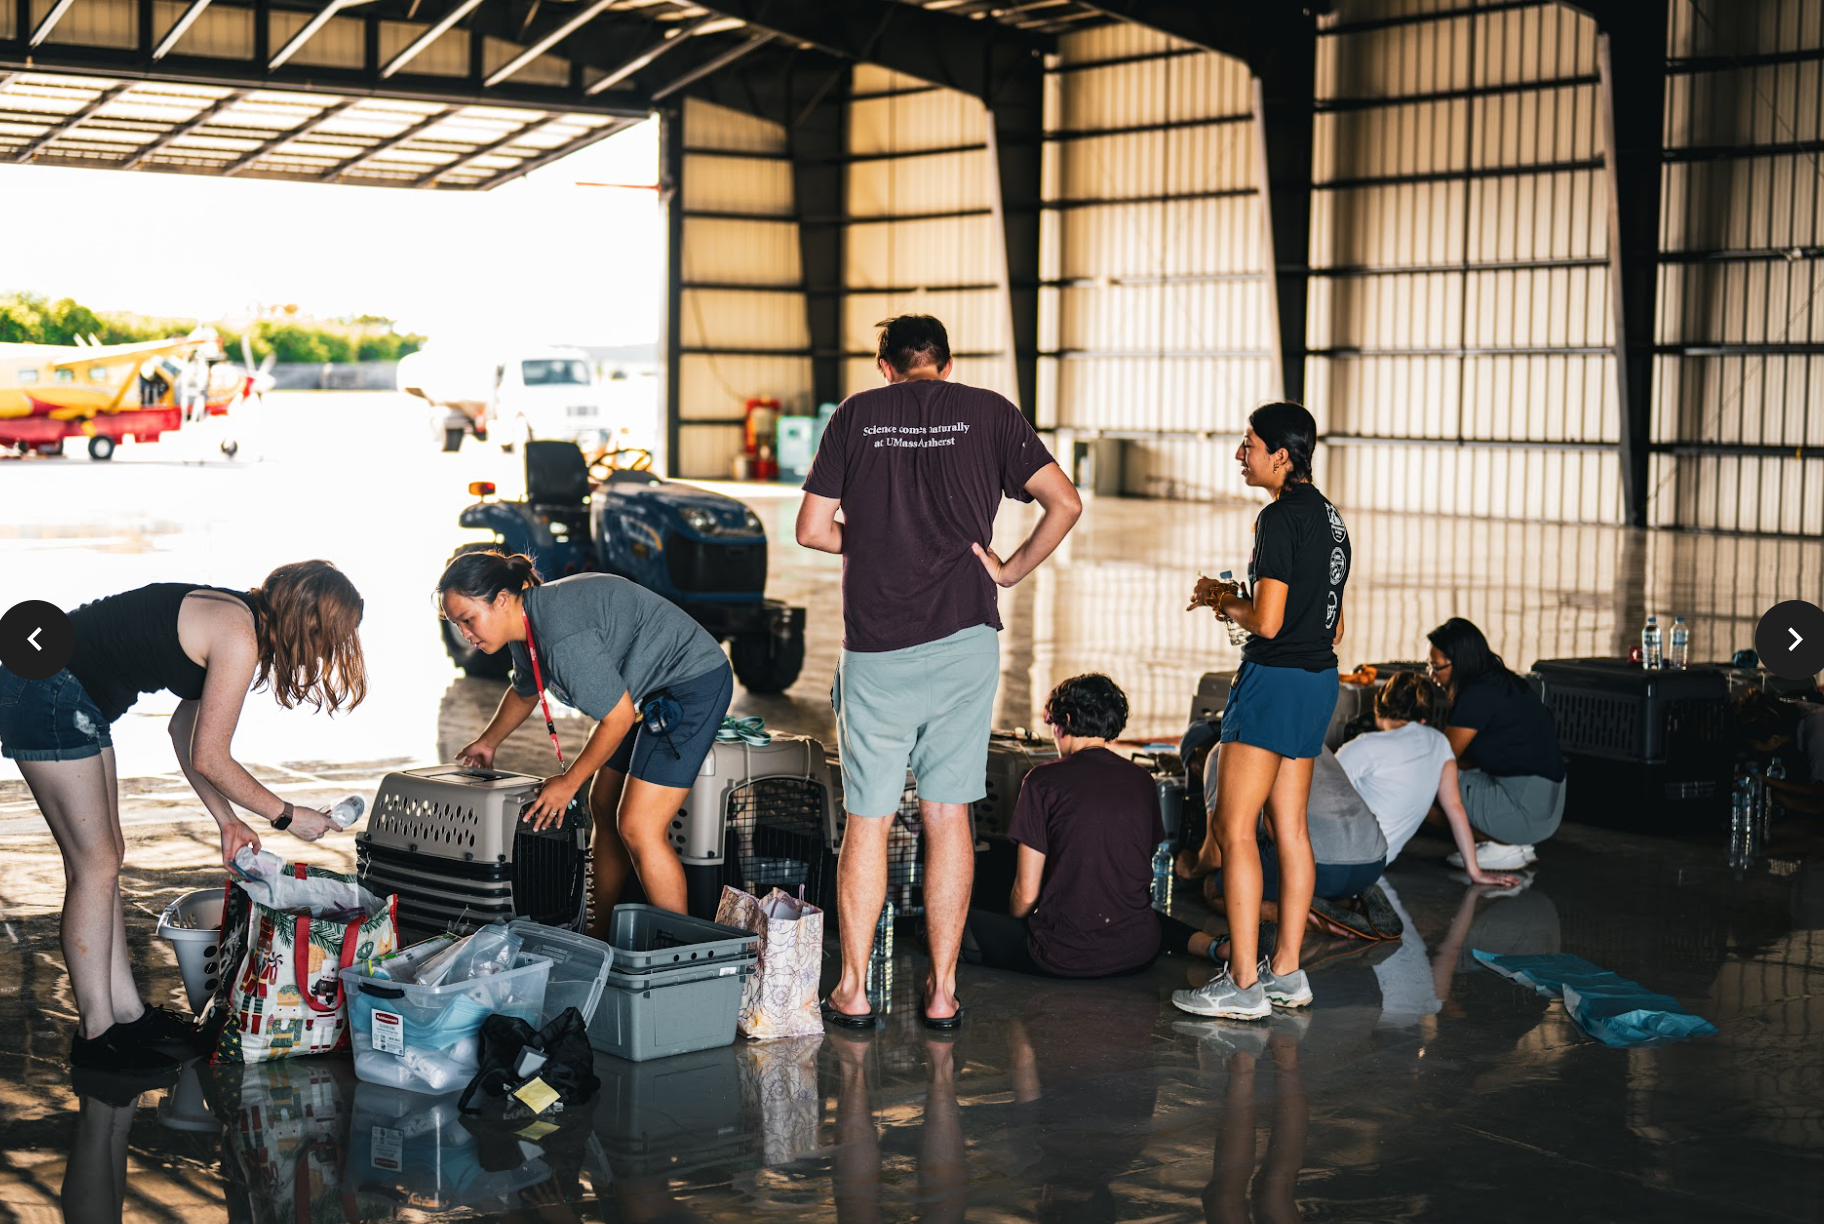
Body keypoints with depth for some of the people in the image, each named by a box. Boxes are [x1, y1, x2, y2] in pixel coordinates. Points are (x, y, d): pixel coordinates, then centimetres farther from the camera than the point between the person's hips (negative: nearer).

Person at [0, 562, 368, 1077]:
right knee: (95, 865, -4)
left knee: (106, 855, 13)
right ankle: (95, 1035, 5)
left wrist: (227, 820, 18)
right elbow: (208, 758, -15)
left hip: (72, 702, 10)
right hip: (44, 696, -10)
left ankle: (126, 1011, 21)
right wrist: (287, 816, -4)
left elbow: (184, 731, 18)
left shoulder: (233, 617, 10)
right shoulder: (239, 638, -18)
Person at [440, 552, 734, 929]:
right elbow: (524, 692, 26)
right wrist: (487, 742, 37)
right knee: (604, 809, 12)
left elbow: (618, 717, -23)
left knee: (637, 827, -14)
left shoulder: (562, 637, -30)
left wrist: (568, 783, -12)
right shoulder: (526, 627, 3)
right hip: (648, 694, 11)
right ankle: (602, 936, 21)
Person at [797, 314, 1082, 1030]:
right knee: (948, 813, 8)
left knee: (868, 819, 7)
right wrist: (1012, 569, 6)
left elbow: (813, 529, 4)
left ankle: (854, 991, 12)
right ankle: (942, 991, 11)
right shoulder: (987, 413, 5)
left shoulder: (856, 415, 6)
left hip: (875, 645, 0)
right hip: (964, 636, 0)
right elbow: (1064, 502, -4)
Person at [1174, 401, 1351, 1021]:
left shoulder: (1280, 517, -16)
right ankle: (1287, 971, 18)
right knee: (1289, 826, 13)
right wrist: (1237, 598, 18)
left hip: (1275, 679, -10)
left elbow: (1267, 621, -22)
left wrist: (1228, 603, -2)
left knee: (1233, 829, -6)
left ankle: (1243, 985, -7)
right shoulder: (1329, 515, 14)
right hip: (1319, 678, 10)